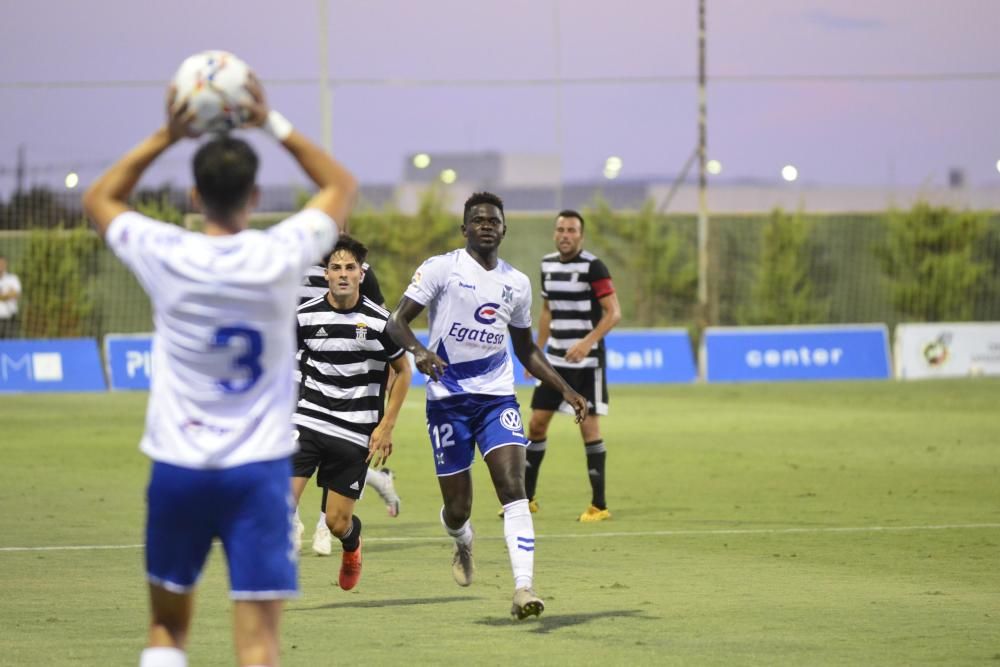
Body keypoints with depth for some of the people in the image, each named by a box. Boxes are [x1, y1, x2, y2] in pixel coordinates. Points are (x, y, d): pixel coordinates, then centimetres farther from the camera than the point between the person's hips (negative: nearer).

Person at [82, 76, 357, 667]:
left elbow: (100, 199, 14)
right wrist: (274, 124, 8)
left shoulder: (166, 256, -7)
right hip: (258, 469, -2)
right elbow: (343, 186, 11)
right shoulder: (281, 255, -9)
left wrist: (166, 137, 9)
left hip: (178, 467, 2)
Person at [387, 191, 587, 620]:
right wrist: (418, 351, -29)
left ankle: (523, 588, -24)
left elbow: (526, 350, 22)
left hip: (497, 397, 3)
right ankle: (462, 541, 40)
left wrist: (565, 390, 13)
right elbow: (397, 320, -8)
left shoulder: (516, 283, 11)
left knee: (514, 490, -17)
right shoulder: (441, 269, -3)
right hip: (448, 399, -2)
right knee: (457, 507, 2)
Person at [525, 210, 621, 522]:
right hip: (555, 360, 6)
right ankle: (526, 498, 16)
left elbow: (613, 312, -16)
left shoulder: (592, 267, -11)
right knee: (536, 423, 5)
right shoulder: (548, 265, 9)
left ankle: (599, 505, 3)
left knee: (588, 426, -5)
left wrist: (587, 342, -28)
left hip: (586, 361, -6)